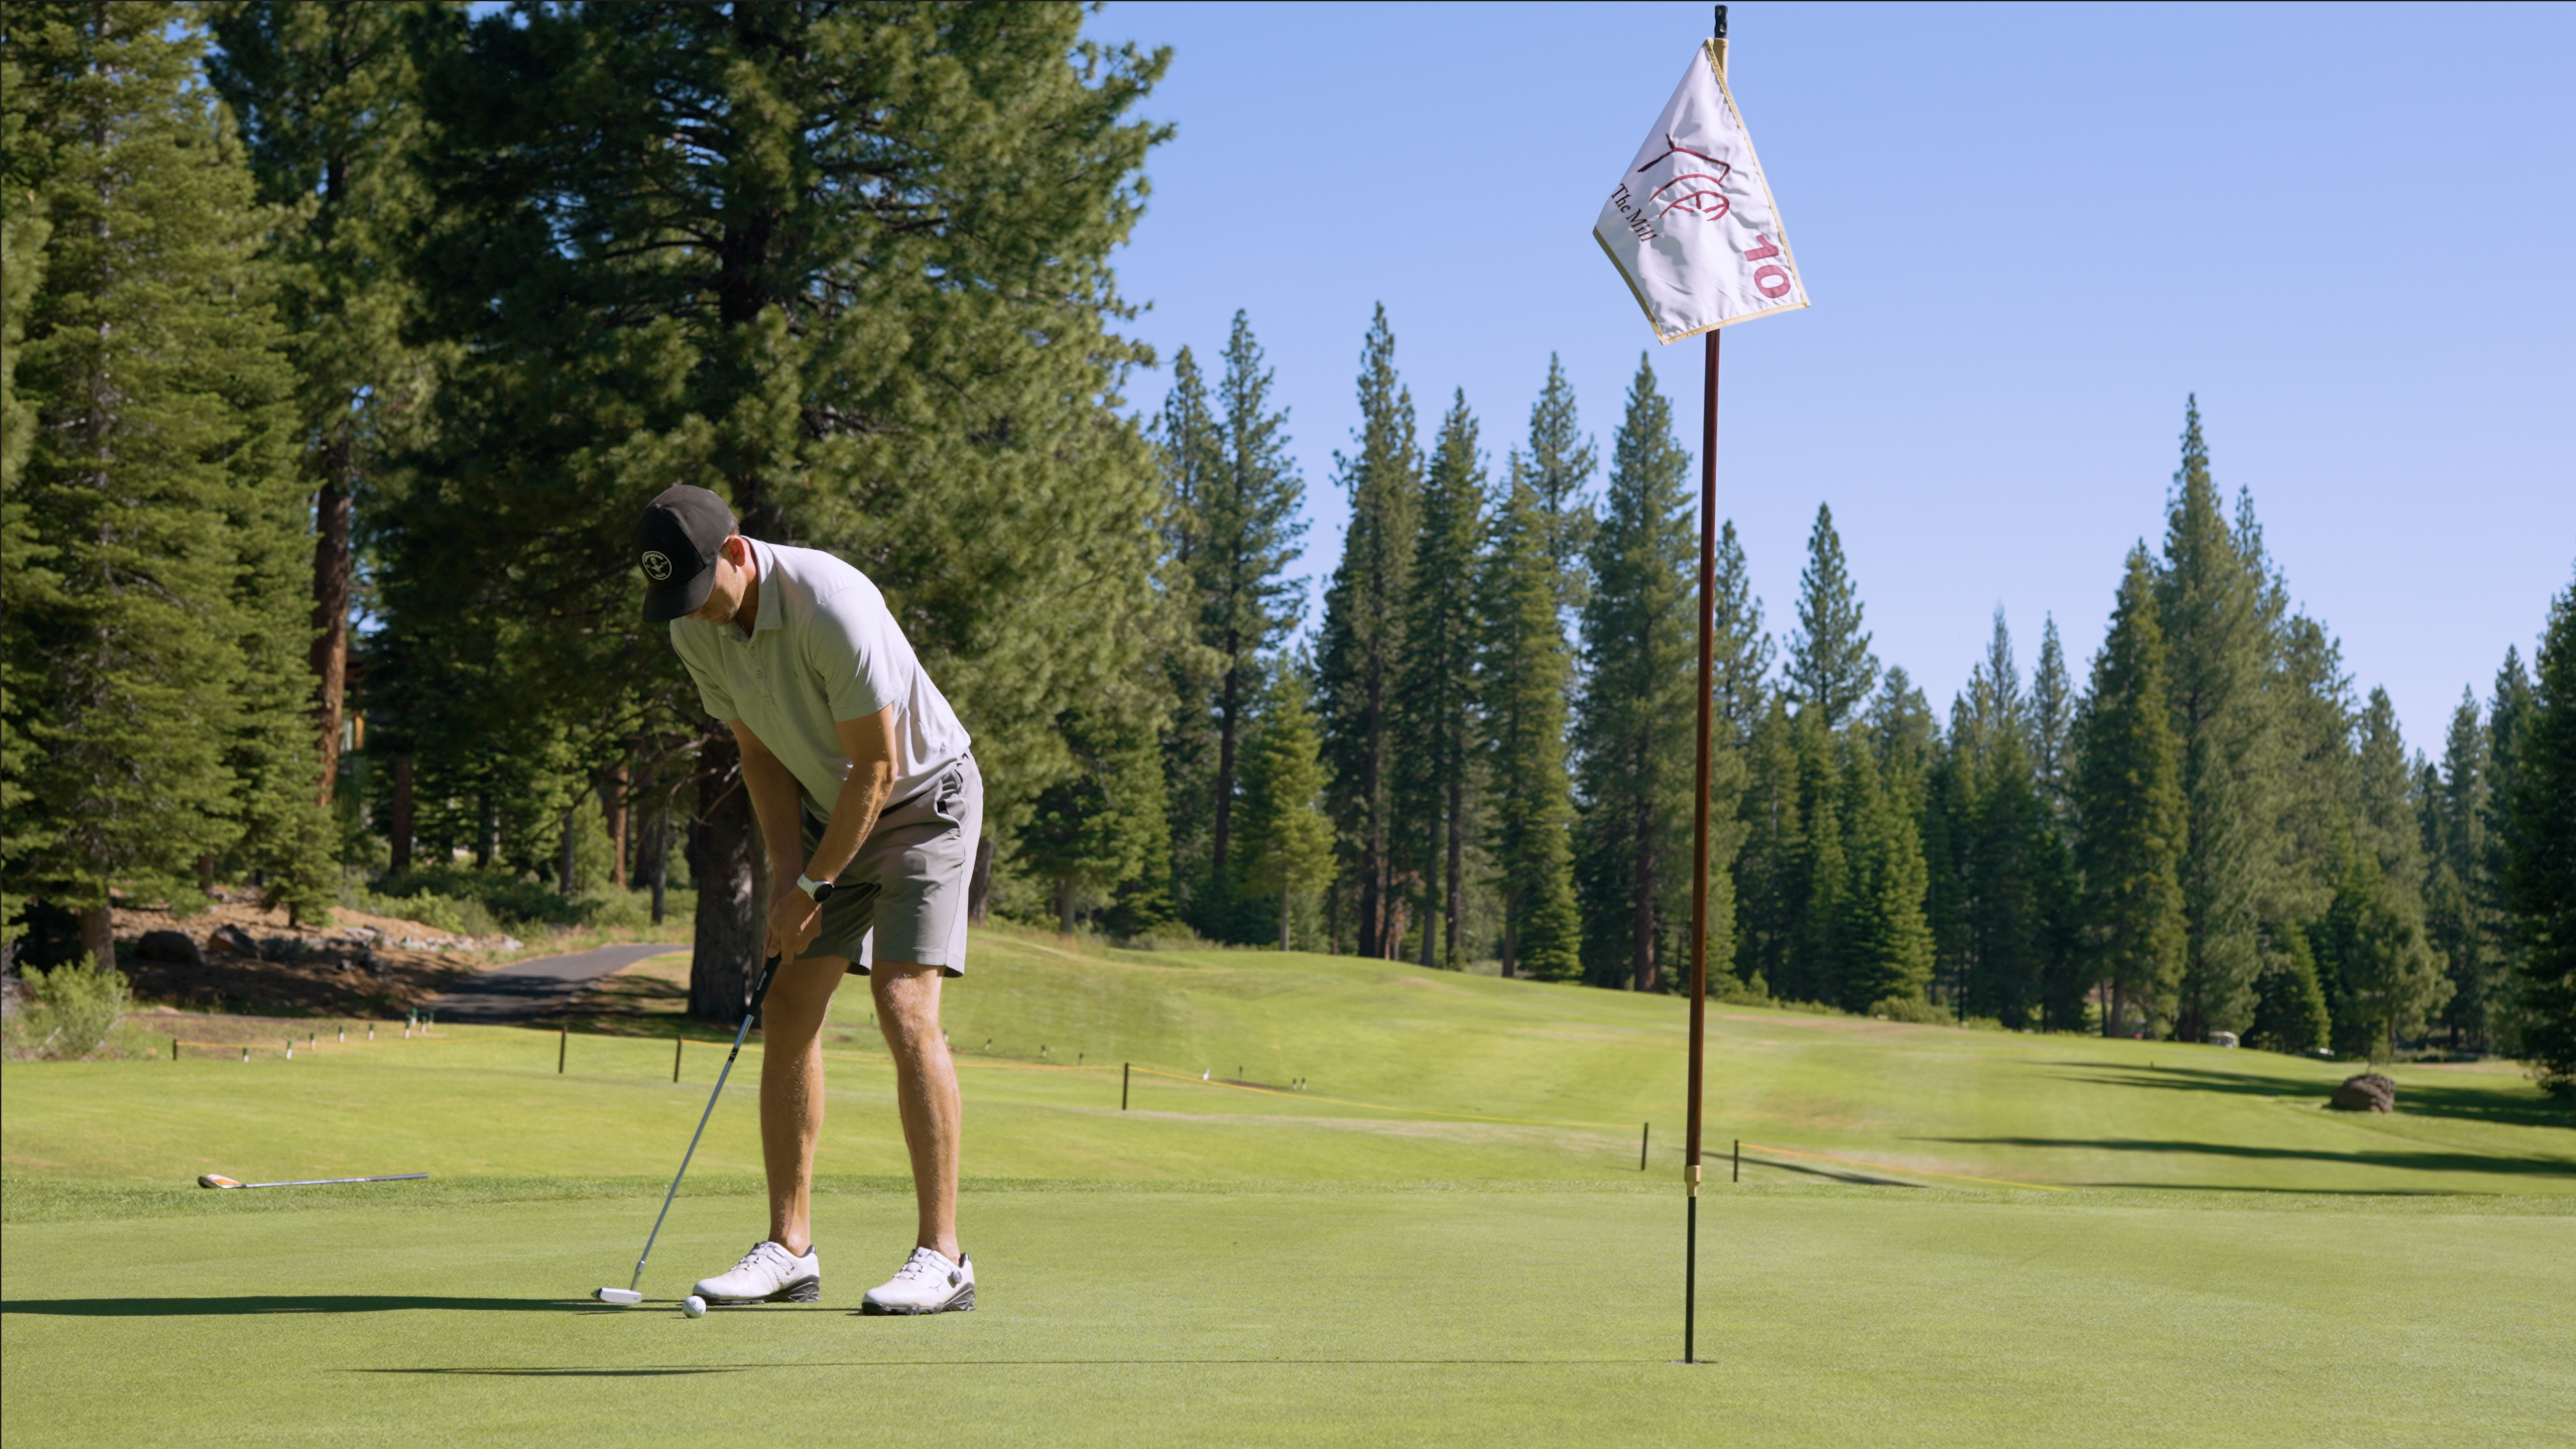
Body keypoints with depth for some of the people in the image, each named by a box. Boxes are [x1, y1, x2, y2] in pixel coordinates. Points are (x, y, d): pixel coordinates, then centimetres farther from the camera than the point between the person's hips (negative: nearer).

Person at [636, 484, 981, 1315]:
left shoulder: (831, 606, -30)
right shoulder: (694, 628, -8)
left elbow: (878, 767, -25)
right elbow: (761, 754, 4)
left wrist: (813, 885, -18)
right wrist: (788, 871, -6)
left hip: (923, 799, -7)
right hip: (830, 808, 7)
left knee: (904, 1008, -18)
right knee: (789, 1013, 0)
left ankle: (942, 1256, -15)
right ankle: (789, 1249, 5)